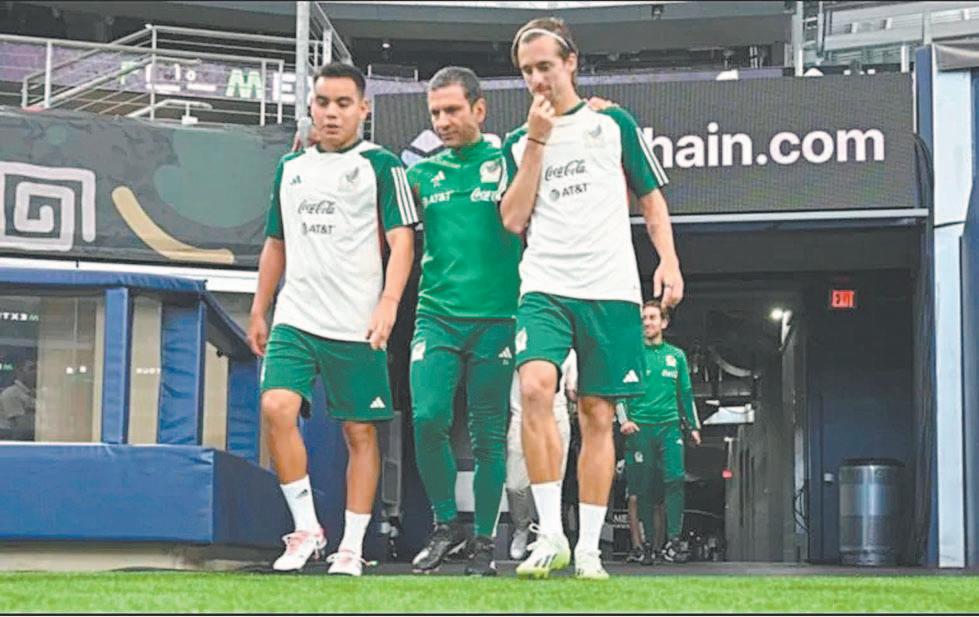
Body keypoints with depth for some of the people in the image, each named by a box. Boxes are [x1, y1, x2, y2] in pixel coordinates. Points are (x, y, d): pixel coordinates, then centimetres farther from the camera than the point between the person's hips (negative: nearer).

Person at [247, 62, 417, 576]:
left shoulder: (380, 164, 1)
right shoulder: (290, 167, 16)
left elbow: (401, 240, -6)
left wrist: (388, 303, -19)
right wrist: (258, 311, 21)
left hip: (357, 326, -4)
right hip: (295, 318, 4)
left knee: (360, 432, 1)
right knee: (276, 407, -15)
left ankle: (351, 547, 9)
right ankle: (305, 528, -3)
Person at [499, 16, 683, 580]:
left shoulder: (613, 122, 10)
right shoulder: (520, 141, 14)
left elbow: (651, 196, 14)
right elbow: (513, 219, 2)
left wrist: (669, 260, -1)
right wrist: (537, 141, -2)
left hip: (610, 289, 0)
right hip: (545, 288, 0)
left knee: (598, 416, 1)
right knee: (536, 387, -24)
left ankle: (589, 549, 8)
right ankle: (551, 536, -20)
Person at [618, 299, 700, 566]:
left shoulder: (676, 356, 14)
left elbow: (686, 392, 19)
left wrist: (693, 426, 16)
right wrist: (623, 419, -9)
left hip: (670, 426, 1)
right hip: (640, 428, -1)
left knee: (675, 480, -15)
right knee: (643, 489, 0)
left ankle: (673, 541, -18)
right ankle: (647, 545, 7)